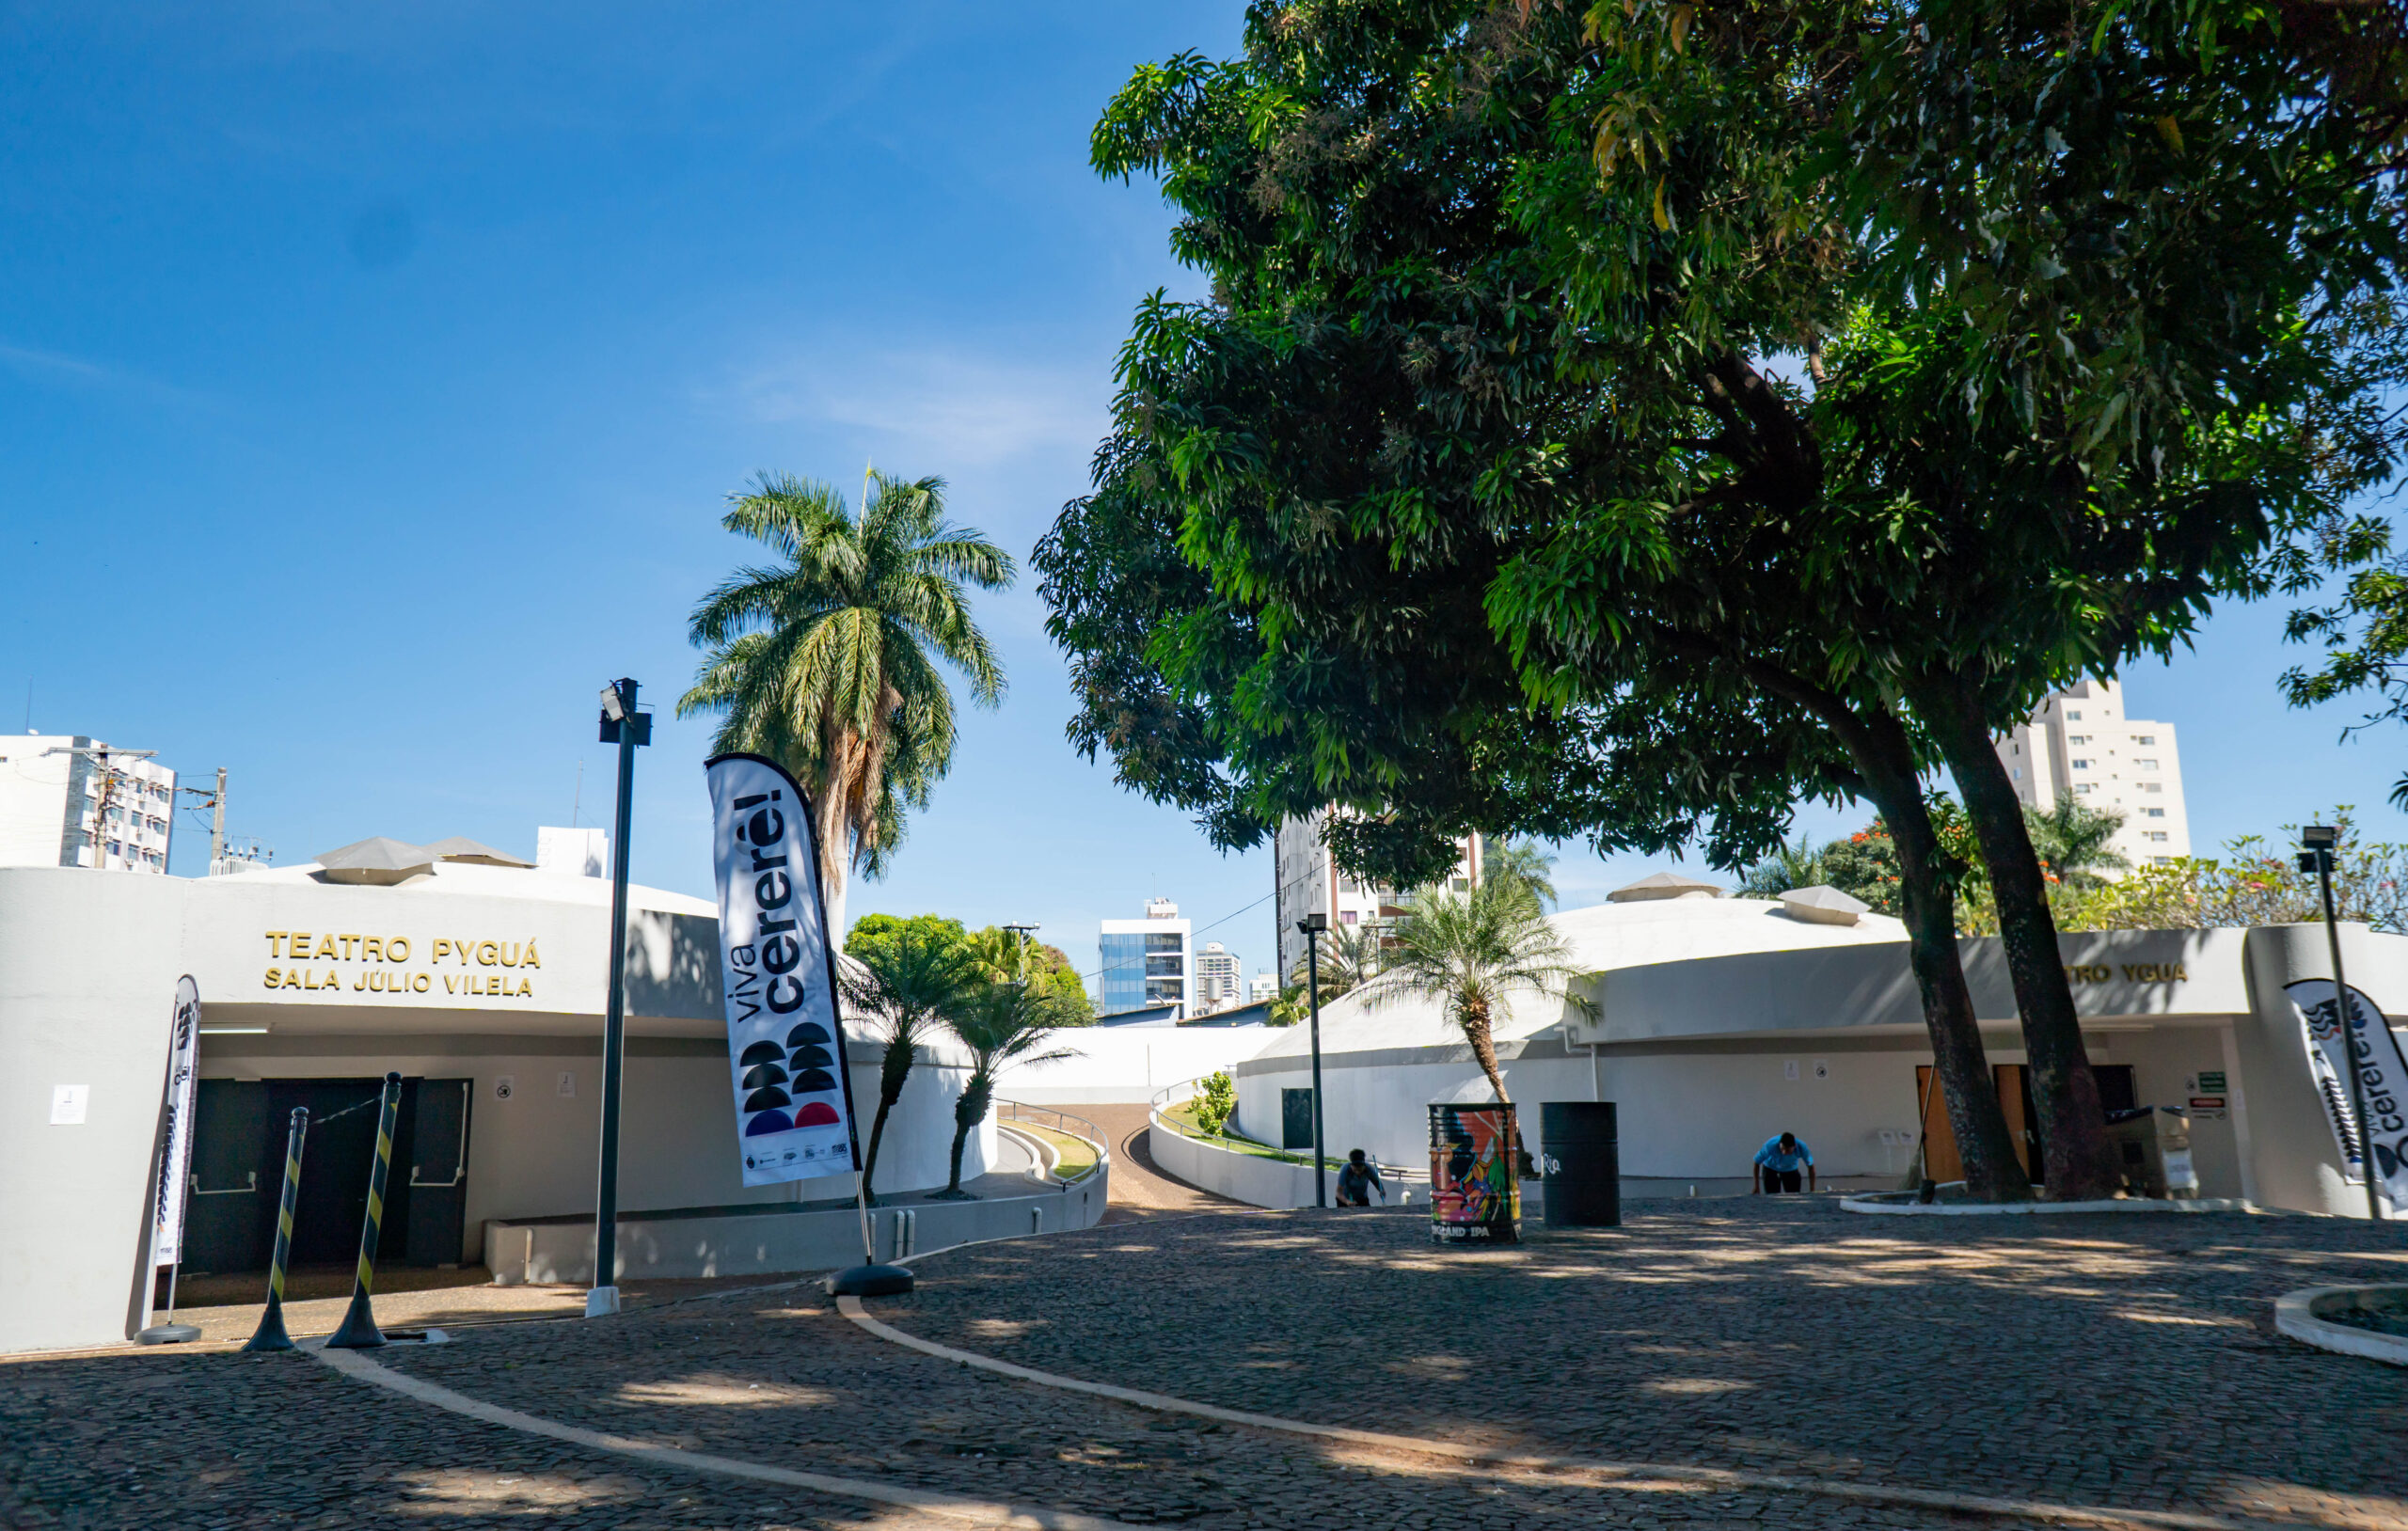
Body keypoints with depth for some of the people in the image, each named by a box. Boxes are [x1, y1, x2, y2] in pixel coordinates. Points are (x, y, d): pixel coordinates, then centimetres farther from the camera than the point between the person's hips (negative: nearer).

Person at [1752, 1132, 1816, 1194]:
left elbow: (1810, 1166, -16)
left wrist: (1812, 1190, -15)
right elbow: (1757, 1163, -24)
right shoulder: (1770, 1145, -38)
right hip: (1770, 1169, -1)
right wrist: (1756, 1186, -19)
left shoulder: (1801, 1148, -33)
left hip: (1791, 1170, 1)